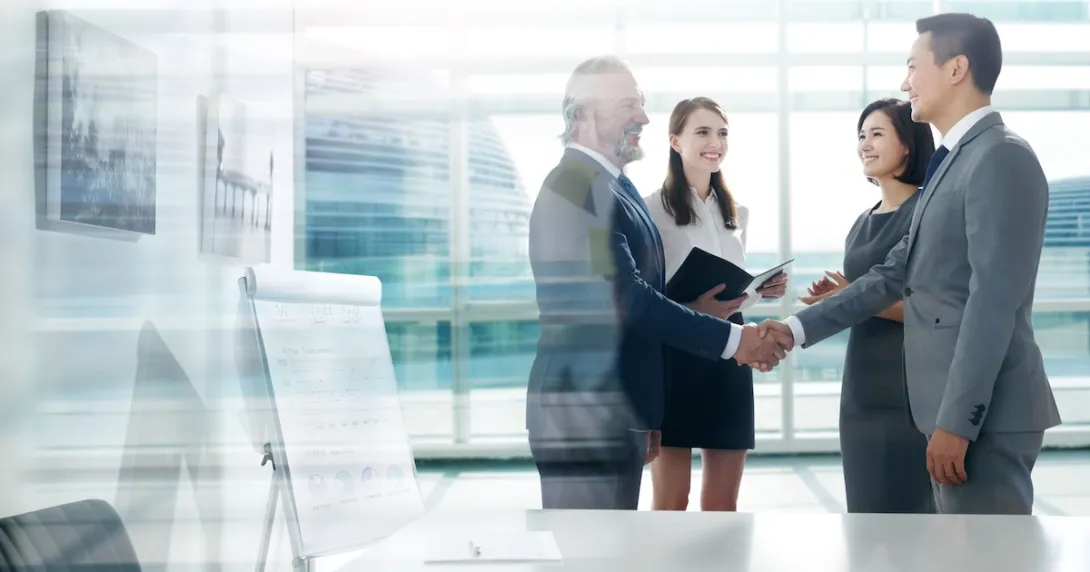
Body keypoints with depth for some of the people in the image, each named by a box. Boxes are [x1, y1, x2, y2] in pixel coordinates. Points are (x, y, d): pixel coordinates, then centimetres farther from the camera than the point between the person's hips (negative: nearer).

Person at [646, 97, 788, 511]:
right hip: (674, 355, -6)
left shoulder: (737, 213, 15)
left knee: (723, 503, 9)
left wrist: (762, 289, 3)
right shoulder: (654, 208, -6)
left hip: (729, 354, 6)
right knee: (671, 502, -2)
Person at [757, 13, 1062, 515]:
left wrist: (956, 421, -21)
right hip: (956, 405, 10)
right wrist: (798, 328, 14)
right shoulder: (953, 162, 18)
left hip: (984, 412, -10)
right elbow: (896, 274, 19)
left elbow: (994, 301, -20)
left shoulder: (1001, 157, -13)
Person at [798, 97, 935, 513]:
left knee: (907, 506, -4)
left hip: (911, 390, -8)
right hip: (861, 390, 8)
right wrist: (837, 297, 4)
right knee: (866, 509, 11)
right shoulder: (862, 224, 15)